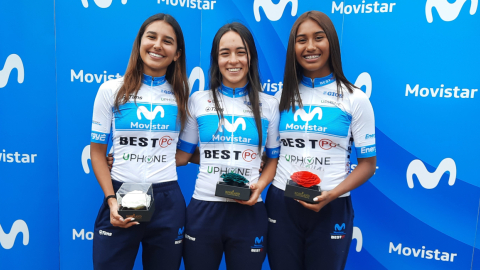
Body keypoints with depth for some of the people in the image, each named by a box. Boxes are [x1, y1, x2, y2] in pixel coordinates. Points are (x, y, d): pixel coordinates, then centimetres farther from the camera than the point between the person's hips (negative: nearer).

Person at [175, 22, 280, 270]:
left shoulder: (269, 104, 2)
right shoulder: (198, 100, 2)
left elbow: (274, 159, 8)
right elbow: (182, 154, 5)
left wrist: (260, 184, -11)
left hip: (249, 211, 0)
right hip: (203, 210, 1)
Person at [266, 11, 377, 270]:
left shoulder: (355, 99, -4)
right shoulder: (283, 96, 5)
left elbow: (367, 163, -3)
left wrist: (333, 193, -16)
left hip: (330, 209, -2)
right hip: (281, 205, 3)